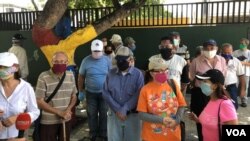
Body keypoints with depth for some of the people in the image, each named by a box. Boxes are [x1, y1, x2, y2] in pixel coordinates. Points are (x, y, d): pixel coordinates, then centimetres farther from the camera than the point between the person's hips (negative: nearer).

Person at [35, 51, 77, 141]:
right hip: (48, 121, -4)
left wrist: (68, 109, -12)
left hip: (66, 120, 4)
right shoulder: (43, 77, -15)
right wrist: (59, 113, -18)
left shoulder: (71, 75, 0)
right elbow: (39, 101, -14)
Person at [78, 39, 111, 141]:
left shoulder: (107, 60, -6)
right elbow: (81, 77, 0)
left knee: (104, 114, 13)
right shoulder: (86, 61, -8)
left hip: (104, 92, 0)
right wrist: (80, 91, 3)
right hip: (90, 93, 0)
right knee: (92, 114, 12)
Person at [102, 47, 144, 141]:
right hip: (113, 114, 2)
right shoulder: (111, 73, 4)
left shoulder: (138, 74, -5)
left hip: (132, 115, -2)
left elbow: (138, 95, -12)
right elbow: (105, 93, -2)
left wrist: (124, 109, -17)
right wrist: (117, 109, -11)